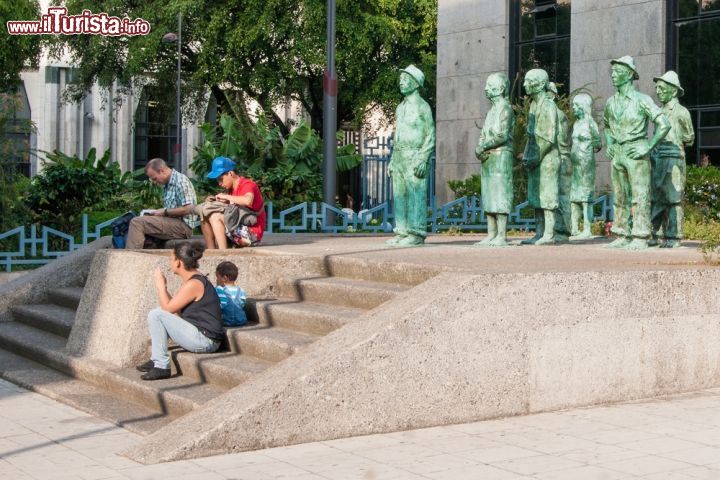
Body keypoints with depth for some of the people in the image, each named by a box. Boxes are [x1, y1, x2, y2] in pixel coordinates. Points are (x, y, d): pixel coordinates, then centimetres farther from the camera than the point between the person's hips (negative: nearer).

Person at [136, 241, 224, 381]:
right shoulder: (194, 279, 13)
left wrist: (161, 285, -3)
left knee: (155, 315, -12)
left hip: (204, 341, -10)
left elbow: (168, 308, -15)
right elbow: (177, 311, 13)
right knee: (159, 314, 21)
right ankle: (156, 360, 19)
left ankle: (162, 366, -9)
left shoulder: (194, 284, -18)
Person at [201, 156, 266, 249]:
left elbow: (247, 201, -35)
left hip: (252, 233, -9)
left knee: (215, 217, -21)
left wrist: (226, 197, -22)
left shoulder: (247, 185, -12)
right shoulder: (231, 189, 14)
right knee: (205, 218, 8)